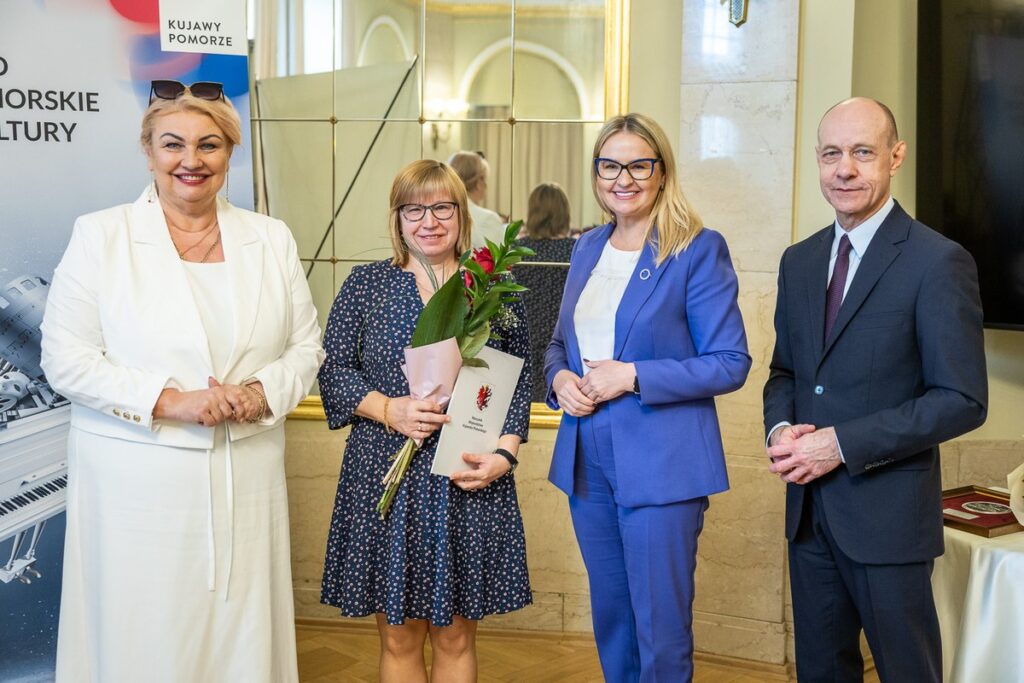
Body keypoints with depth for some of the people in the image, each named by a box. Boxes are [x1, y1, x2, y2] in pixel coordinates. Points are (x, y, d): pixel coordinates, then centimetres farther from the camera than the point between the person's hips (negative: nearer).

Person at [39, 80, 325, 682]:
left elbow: (306, 347, 11)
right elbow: (66, 357, -4)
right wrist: (169, 401, -16)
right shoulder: (100, 236, 0)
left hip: (247, 485, 3)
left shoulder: (272, 239, 9)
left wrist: (262, 393, -10)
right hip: (138, 486, -2)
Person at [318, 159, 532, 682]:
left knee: (457, 637, 11)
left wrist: (505, 451, -7)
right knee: (398, 638, 9)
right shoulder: (366, 284, 3)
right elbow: (332, 369, 2)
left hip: (471, 483, 1)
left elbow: (519, 377, 7)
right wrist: (387, 409, -14)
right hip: (387, 480, 0)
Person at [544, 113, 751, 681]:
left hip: (661, 464, -6)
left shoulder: (699, 249, -9)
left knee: (660, 634, 2)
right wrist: (559, 378, -3)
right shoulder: (588, 248, 11)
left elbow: (730, 364, -12)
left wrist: (633, 376, -19)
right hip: (587, 461, 6)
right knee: (609, 619, 18)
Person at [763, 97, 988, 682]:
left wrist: (843, 444, -19)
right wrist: (781, 428, -5)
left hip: (888, 512, -6)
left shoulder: (939, 262, -12)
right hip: (809, 507, 6)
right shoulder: (799, 261, 9)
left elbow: (963, 401, -15)